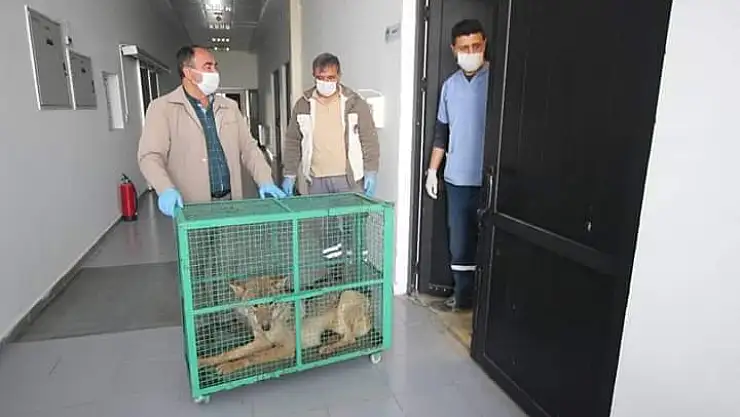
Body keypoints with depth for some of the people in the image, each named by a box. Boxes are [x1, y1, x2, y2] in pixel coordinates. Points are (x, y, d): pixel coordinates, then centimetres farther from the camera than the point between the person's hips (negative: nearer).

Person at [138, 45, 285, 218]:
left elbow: (248, 147, 11)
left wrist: (265, 182, -3)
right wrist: (167, 190, -28)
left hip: (231, 201, 4)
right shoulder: (162, 107, -2)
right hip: (191, 208, -4)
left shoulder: (230, 106, 12)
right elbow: (150, 156, -10)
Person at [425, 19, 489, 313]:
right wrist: (432, 170, 12)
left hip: (489, 179, -4)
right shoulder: (450, 85, 10)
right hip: (457, 178, 4)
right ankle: (463, 296, 26)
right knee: (460, 241, 11)